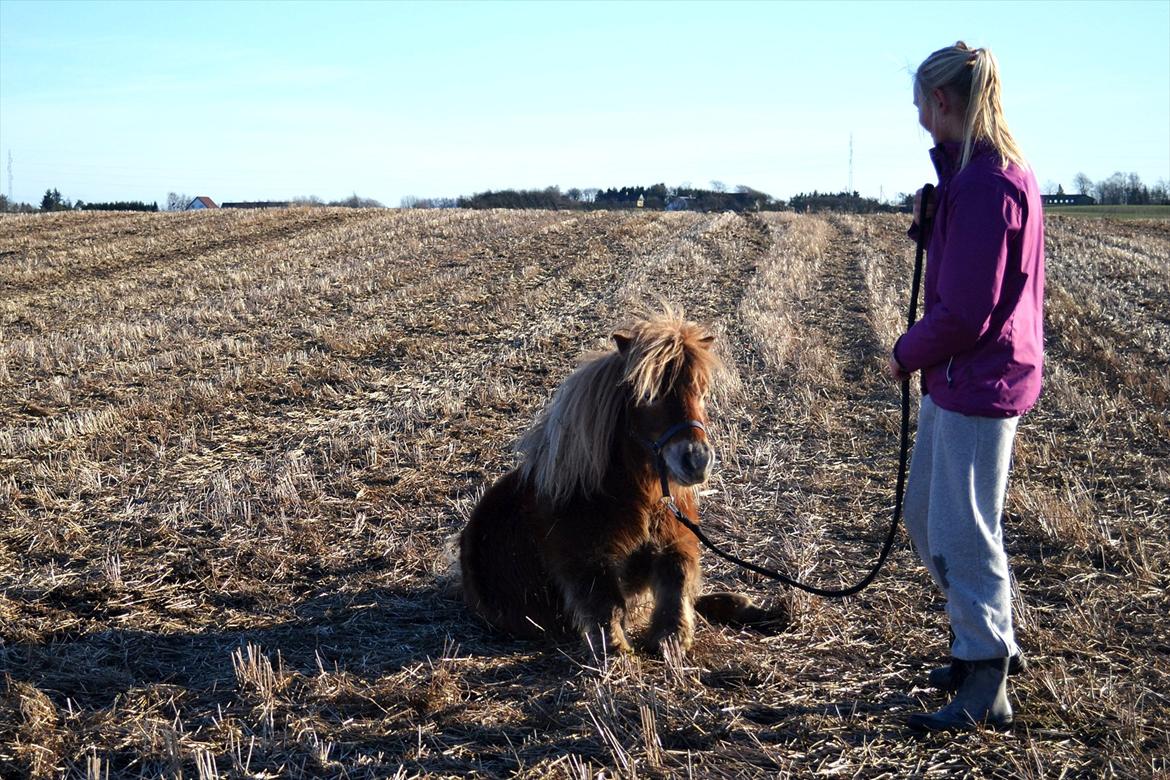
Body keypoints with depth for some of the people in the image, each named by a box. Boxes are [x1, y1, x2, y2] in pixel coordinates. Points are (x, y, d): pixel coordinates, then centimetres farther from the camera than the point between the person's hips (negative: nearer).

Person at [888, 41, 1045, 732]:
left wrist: (907, 354, -7)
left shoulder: (984, 184, -21)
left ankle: (987, 691, 10)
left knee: (964, 534, -2)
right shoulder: (998, 172, 11)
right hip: (958, 382, 10)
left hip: (978, 383, -10)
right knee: (925, 518, 20)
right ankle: (992, 642, 33)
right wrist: (932, 221, -1)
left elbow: (963, 313, -23)